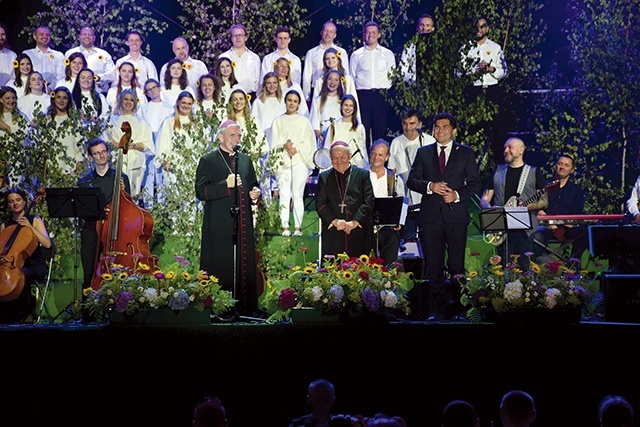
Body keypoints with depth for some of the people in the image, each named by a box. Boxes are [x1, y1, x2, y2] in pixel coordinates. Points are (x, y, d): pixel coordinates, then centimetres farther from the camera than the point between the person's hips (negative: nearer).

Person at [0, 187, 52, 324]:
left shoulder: (35, 220, 6)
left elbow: (47, 244, -7)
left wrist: (30, 227, -13)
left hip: (34, 265, -3)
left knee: (22, 274, -36)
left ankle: (26, 314, -13)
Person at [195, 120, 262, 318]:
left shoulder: (245, 160, 18)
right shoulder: (208, 160, 2)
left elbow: (253, 185, 27)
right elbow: (201, 191, -8)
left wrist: (255, 195, 4)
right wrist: (226, 186, -19)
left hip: (242, 223, 5)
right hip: (218, 225, -5)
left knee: (245, 268, 3)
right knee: (218, 269, -6)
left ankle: (245, 309, 8)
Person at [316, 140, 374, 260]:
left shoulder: (362, 175, 10)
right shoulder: (324, 177, 14)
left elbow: (369, 201, 1)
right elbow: (320, 204, 6)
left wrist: (355, 222, -11)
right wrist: (334, 221, -10)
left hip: (358, 233, -1)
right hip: (333, 235, 1)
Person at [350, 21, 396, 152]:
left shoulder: (388, 54, 13)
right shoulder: (356, 55, 13)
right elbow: (351, 78, 13)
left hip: (382, 96, 0)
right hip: (362, 95, 0)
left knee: (381, 130, -4)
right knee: (363, 130, -2)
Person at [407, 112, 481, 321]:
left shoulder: (466, 153, 9)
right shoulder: (423, 153, 13)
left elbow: (475, 183, 6)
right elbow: (412, 180, 9)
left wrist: (458, 195, -10)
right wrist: (430, 186, -10)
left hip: (456, 215, -1)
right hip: (431, 215, 1)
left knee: (457, 265, -1)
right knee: (433, 266, 1)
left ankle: (457, 309, 4)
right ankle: (436, 309, 5)